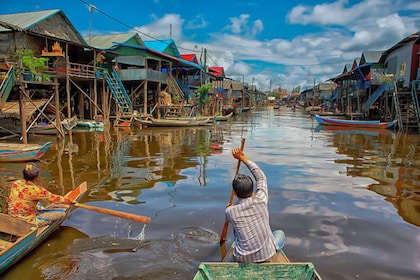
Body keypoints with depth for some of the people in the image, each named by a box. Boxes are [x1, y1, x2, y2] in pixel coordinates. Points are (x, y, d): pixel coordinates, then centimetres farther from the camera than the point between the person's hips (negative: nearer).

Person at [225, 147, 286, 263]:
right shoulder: (261, 200, -13)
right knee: (280, 234, 28)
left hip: (242, 259, 1)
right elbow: (261, 177, 5)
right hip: (267, 257, -1)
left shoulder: (230, 211, -9)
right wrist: (243, 158, 10)